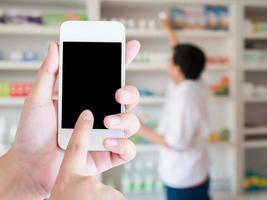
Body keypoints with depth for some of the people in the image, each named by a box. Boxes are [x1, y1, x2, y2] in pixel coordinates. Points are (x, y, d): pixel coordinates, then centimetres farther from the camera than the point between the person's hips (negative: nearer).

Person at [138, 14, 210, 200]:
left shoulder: (183, 98, -28)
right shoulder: (197, 85, -3)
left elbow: (177, 143, -27)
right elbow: (182, 54, 13)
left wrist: (141, 130, -19)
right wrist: (169, 29, 27)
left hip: (183, 179, -8)